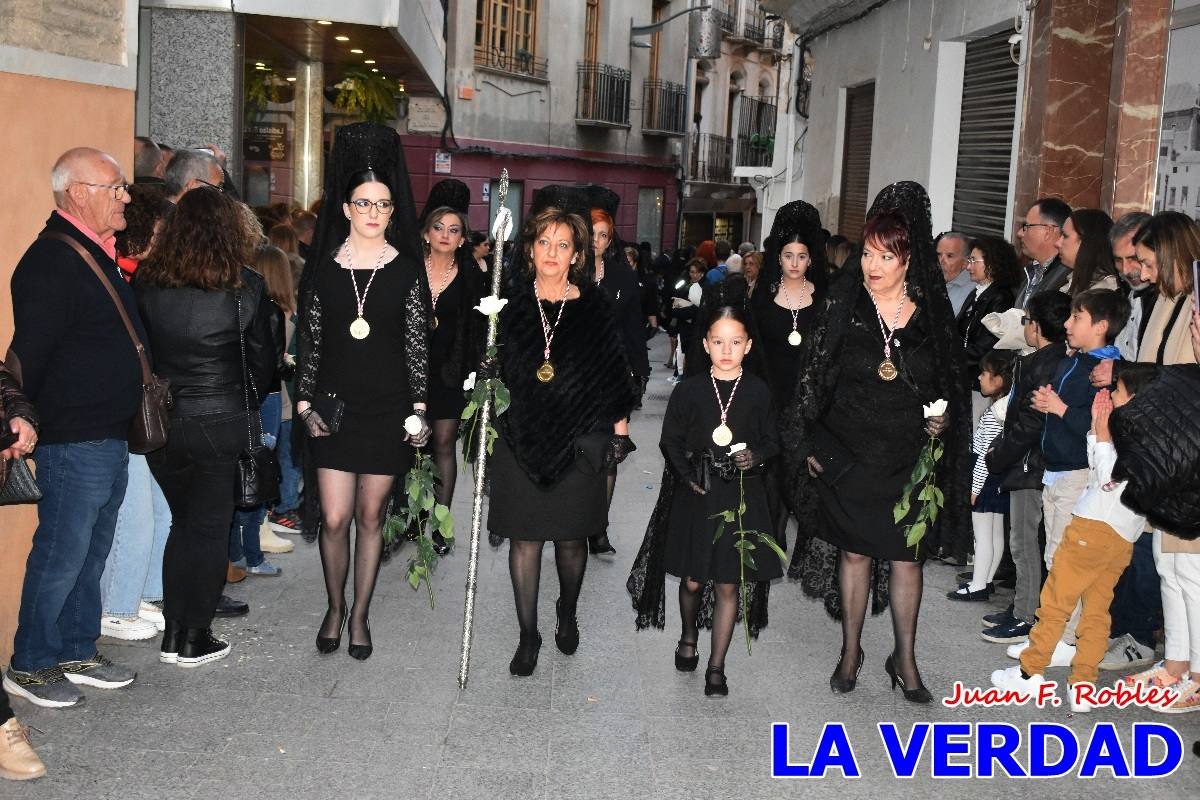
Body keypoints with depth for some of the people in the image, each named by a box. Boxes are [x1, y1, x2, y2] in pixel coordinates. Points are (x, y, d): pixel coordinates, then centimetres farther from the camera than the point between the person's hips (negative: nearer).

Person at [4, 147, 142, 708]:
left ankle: (77, 653, 28)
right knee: (61, 556, 0)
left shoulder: (97, 256, 14)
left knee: (91, 554, 16)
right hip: (73, 442, -9)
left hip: (109, 437, 10)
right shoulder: (51, 261, -16)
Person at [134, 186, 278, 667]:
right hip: (222, 422, -3)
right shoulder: (245, 286, -8)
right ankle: (195, 640, 14)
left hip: (160, 423, 3)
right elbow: (263, 358, 0)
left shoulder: (146, 280, -2)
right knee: (210, 527, 9)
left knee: (182, 521, 18)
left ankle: (172, 634, 20)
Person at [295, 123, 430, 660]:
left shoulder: (407, 272, 1)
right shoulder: (322, 268, 3)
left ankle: (360, 615, 21)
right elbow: (309, 341, 5)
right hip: (334, 406, 0)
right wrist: (305, 403, -1)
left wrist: (419, 408, -5)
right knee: (334, 517, -2)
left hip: (388, 408, 0)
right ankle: (335, 606, 21)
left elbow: (417, 345, 1)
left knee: (370, 516, 7)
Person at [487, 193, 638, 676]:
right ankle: (528, 636, 16)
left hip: (579, 442, 0)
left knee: (571, 539, 10)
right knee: (524, 540, 3)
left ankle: (568, 614, 36)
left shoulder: (594, 306, 1)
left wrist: (619, 428, 3)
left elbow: (615, 372, 5)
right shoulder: (511, 302, 2)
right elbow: (489, 366, 9)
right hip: (520, 439, 1)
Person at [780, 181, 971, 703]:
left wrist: (943, 420, -7)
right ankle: (850, 653, 25)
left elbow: (951, 382, 11)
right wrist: (810, 444, -4)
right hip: (850, 457, -1)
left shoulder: (933, 313, -1)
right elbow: (814, 376, -2)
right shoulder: (844, 306, -5)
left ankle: (904, 660, 22)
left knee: (907, 558, 7)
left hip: (910, 460, 1)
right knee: (854, 552, 10)